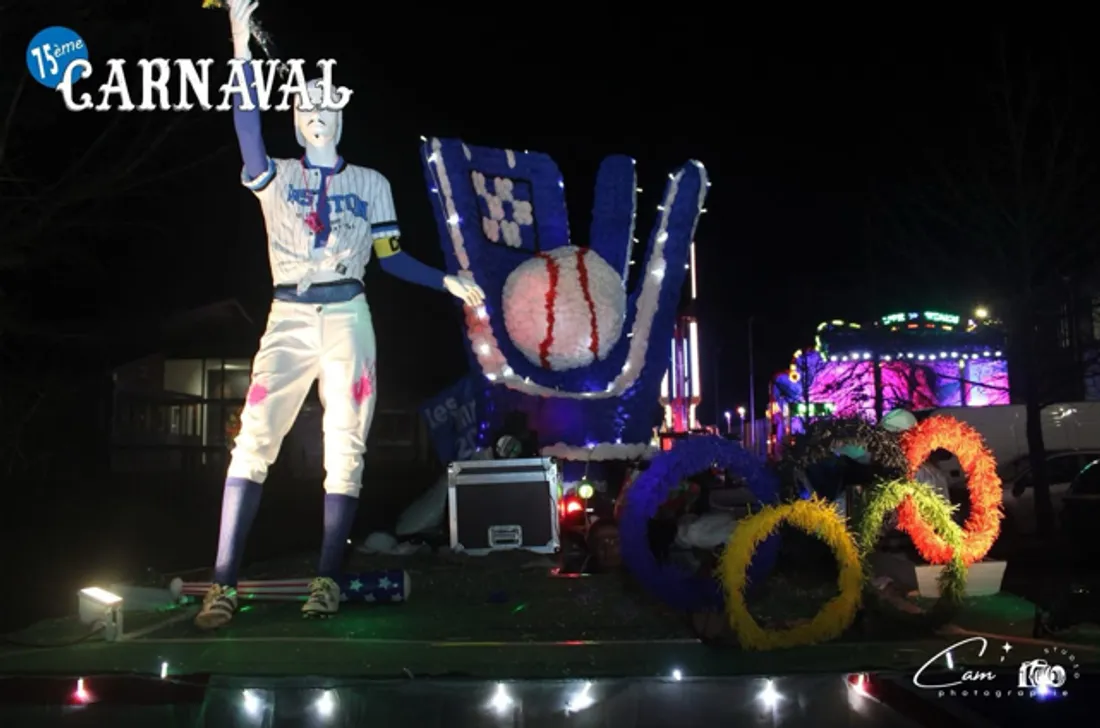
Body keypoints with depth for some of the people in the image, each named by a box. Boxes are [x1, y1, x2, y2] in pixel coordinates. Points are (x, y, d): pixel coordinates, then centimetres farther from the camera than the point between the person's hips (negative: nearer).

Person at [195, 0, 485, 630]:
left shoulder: (371, 184, 14)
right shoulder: (276, 178, 11)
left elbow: (390, 257, 12)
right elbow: (249, 133, -8)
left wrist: (448, 283, 0)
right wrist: (243, 52, -18)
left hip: (347, 315, 1)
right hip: (288, 317, 0)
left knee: (345, 445, -5)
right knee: (254, 440, -11)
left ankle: (329, 577, 2)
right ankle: (224, 585, -10)